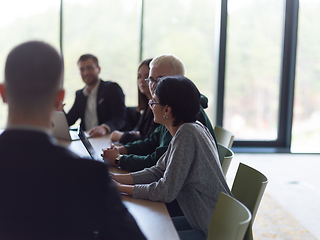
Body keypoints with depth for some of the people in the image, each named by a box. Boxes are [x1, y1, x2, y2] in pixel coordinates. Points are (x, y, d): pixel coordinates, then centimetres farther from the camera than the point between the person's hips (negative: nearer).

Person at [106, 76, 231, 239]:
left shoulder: (187, 133, -24)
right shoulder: (191, 128, 4)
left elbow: (166, 191, -22)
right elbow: (158, 172, 9)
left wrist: (121, 188, -12)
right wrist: (115, 178, 1)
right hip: (201, 221, 9)